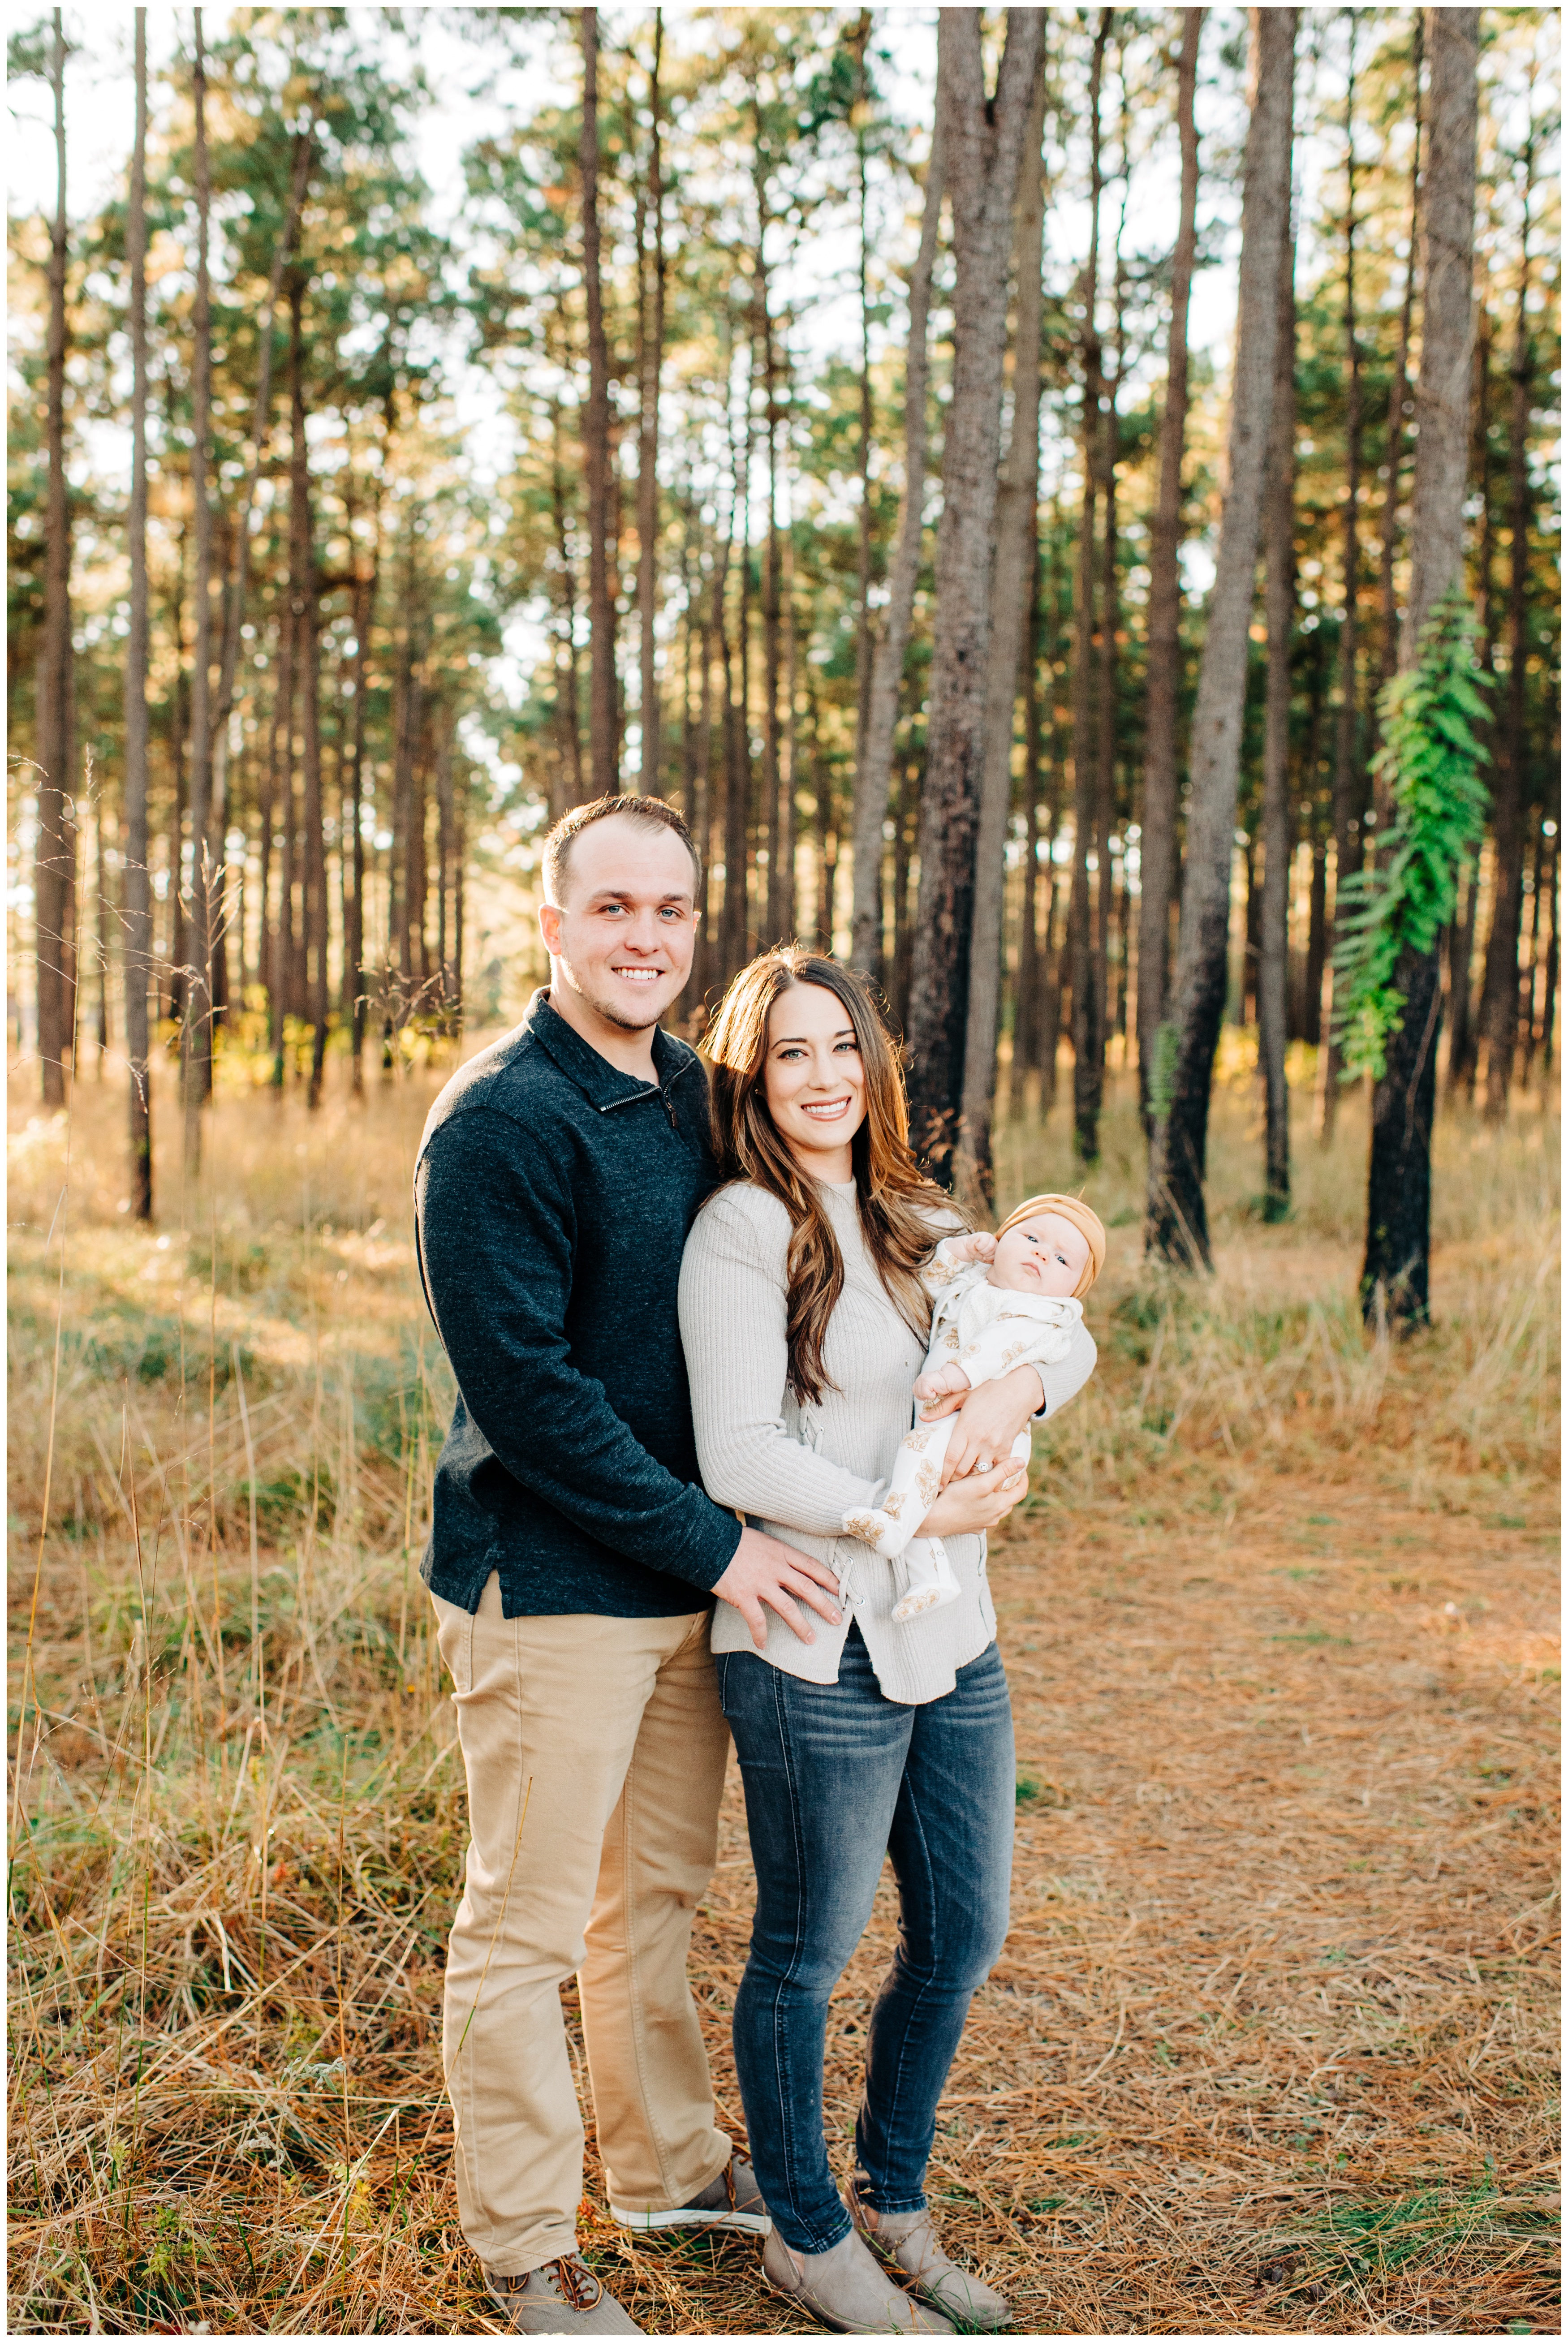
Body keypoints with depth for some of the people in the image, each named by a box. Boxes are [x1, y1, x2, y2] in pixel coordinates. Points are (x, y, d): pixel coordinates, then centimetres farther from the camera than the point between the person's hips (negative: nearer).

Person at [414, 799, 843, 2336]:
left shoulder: (697, 1097, 8)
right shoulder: (502, 1119, -17)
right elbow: (522, 1384, -21)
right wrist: (712, 1544, -18)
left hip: (692, 1572, 8)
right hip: (549, 1581, -8)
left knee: (660, 1889, 21)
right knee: (524, 1924, 5)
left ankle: (670, 2166, 39)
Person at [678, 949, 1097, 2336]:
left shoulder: (920, 1223, 11)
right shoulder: (742, 1230, -12)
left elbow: (1066, 1336, 12)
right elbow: (739, 1457, -17)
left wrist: (1017, 1391, -10)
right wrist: (907, 1519, -16)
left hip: (955, 1637, 8)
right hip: (819, 1650, -7)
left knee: (963, 1937, 17)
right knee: (807, 1955, 8)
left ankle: (894, 2205, 38)